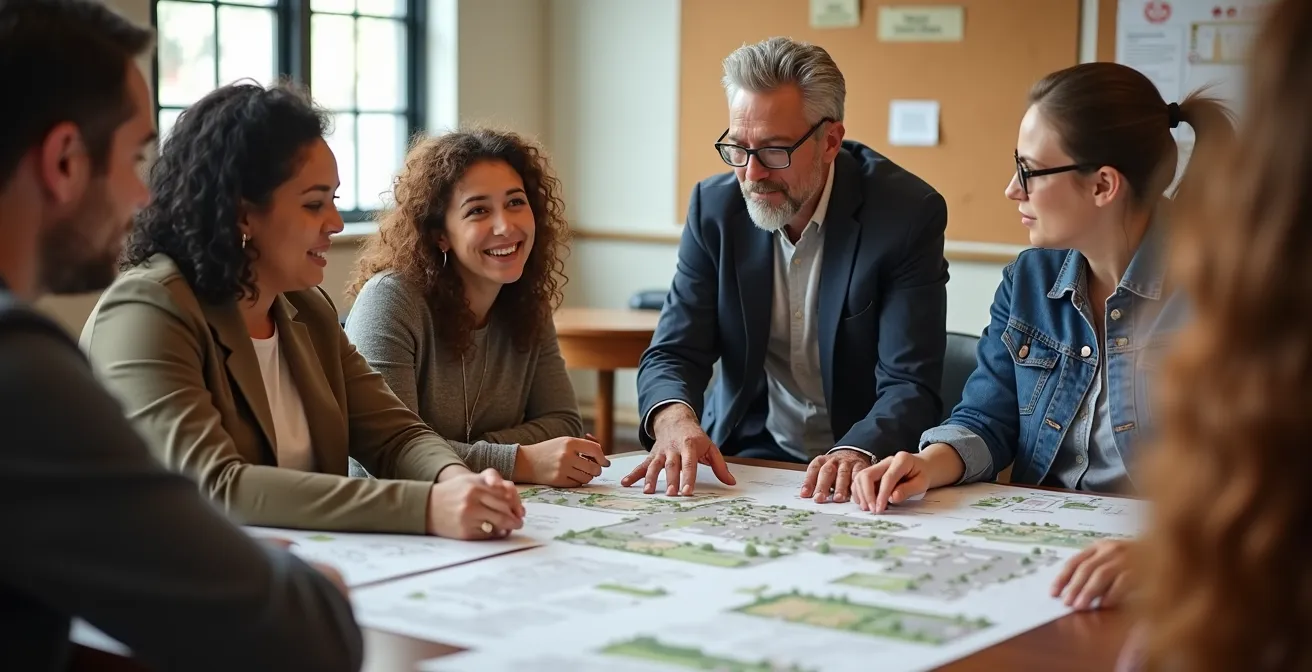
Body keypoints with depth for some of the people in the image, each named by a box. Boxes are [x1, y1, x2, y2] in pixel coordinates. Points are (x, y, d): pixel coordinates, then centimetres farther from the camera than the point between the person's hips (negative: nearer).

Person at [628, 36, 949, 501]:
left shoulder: (908, 213, -12)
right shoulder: (715, 206, -2)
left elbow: (910, 385, -15)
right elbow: (673, 353, -3)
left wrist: (857, 453, -36)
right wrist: (673, 418, -26)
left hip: (863, 465, -2)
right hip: (743, 456, 2)